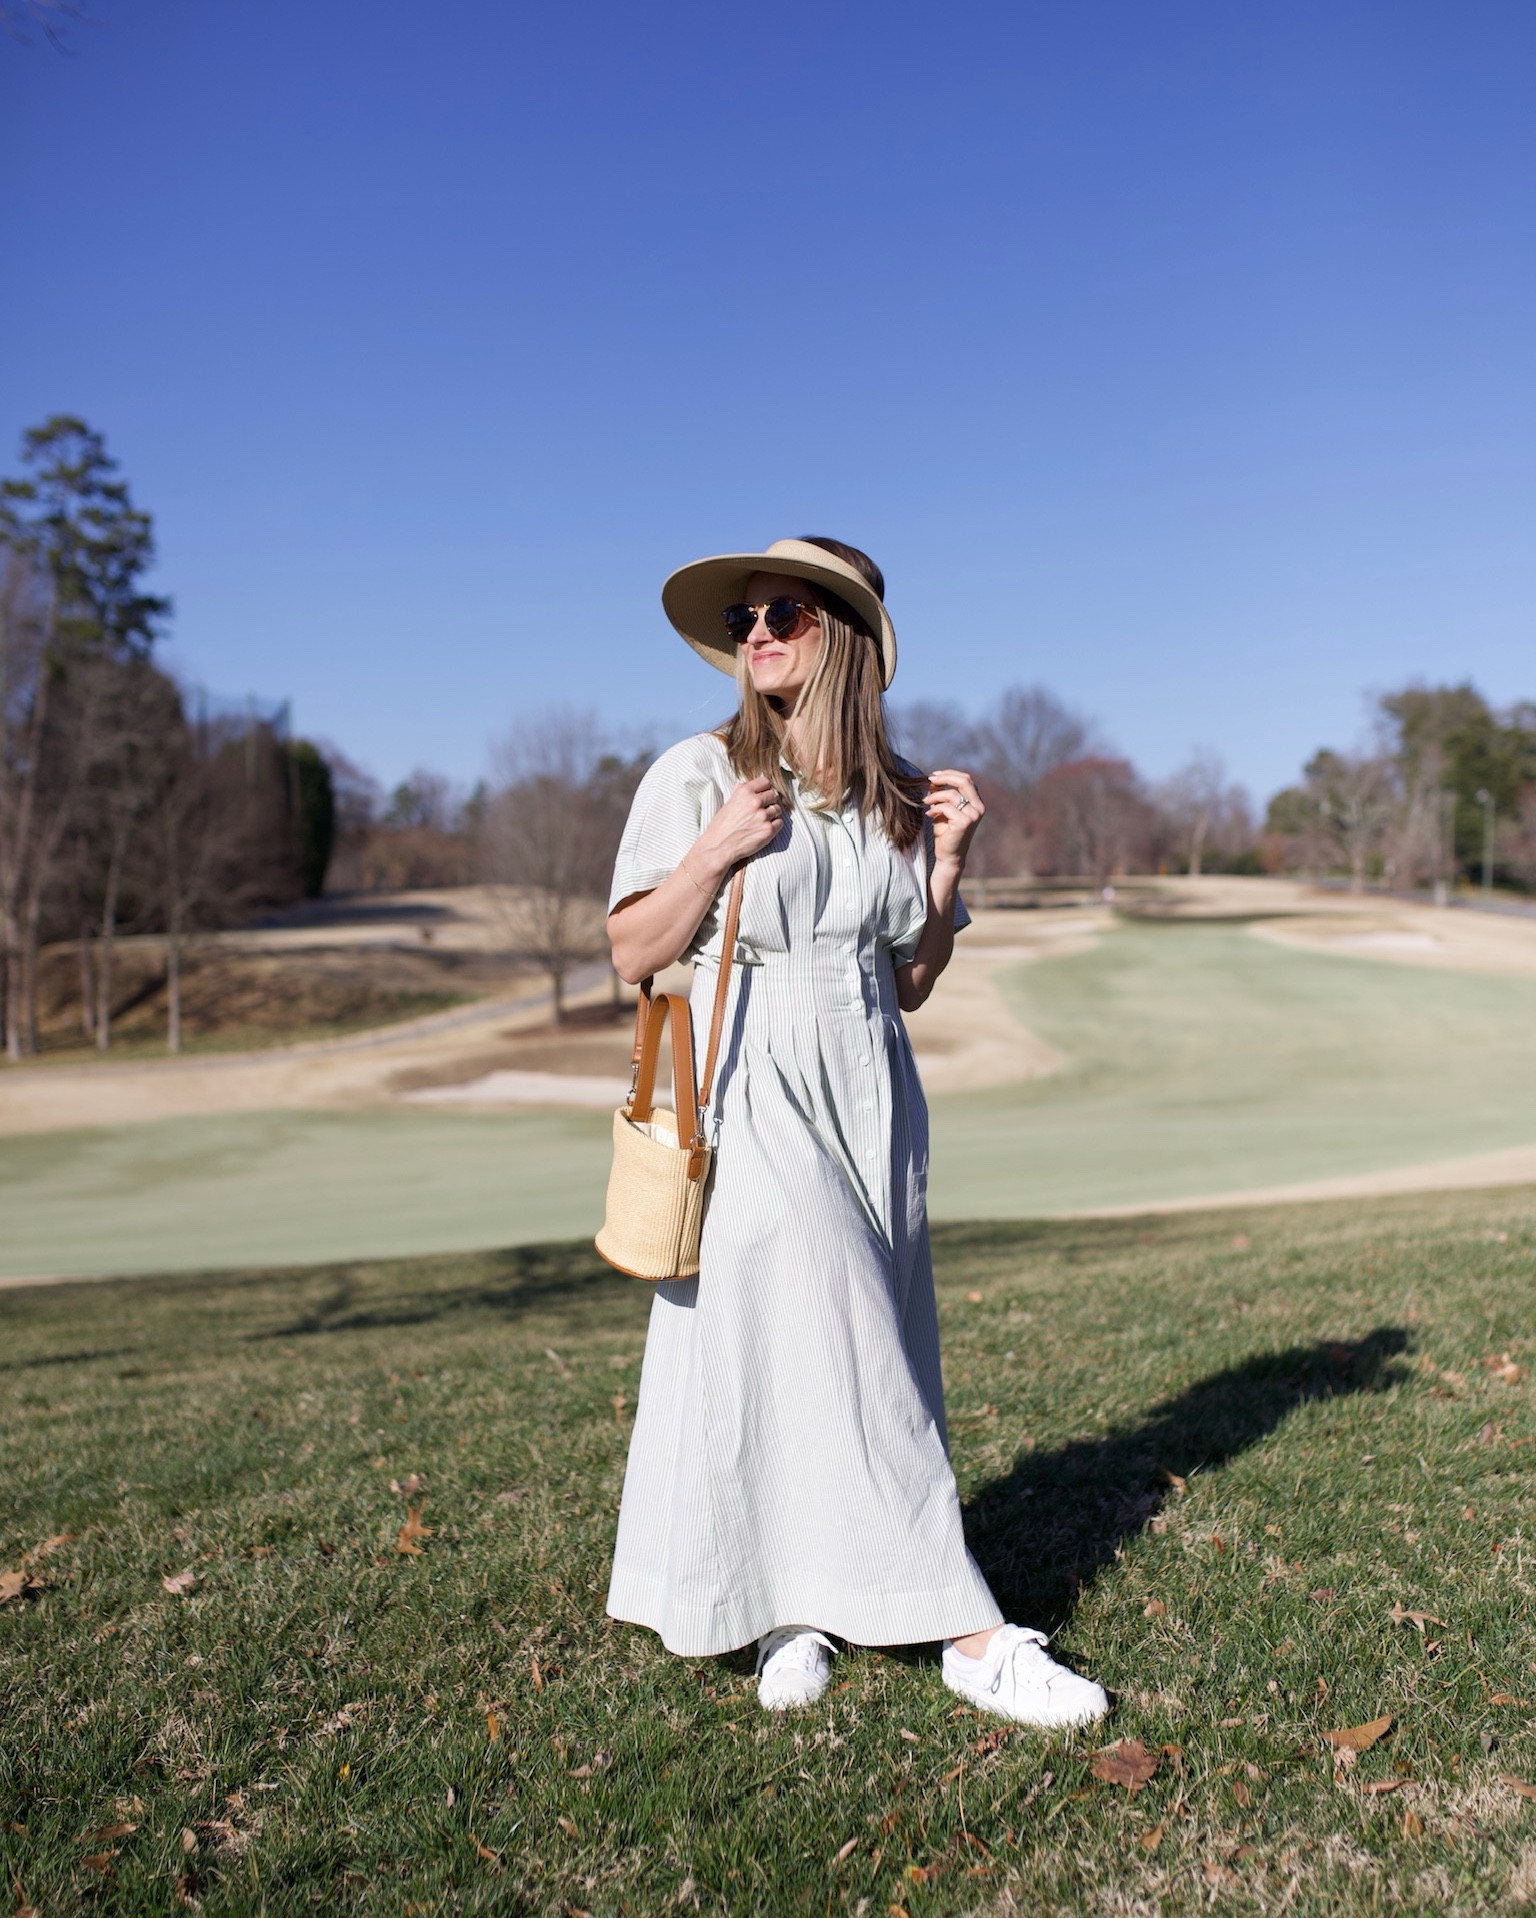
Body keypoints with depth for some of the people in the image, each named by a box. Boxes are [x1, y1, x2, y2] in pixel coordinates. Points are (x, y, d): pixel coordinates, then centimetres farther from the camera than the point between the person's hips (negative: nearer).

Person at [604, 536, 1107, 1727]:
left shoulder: (898, 795, 9)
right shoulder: (697, 775, -1)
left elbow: (913, 985, 10)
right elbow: (634, 956, -3)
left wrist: (950, 860, -1)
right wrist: (717, 851, -14)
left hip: (870, 1095, 4)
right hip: (753, 1095, -4)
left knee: (868, 1350, 6)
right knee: (824, 1350, -8)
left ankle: (803, 1609, 24)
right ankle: (971, 1636, 1)